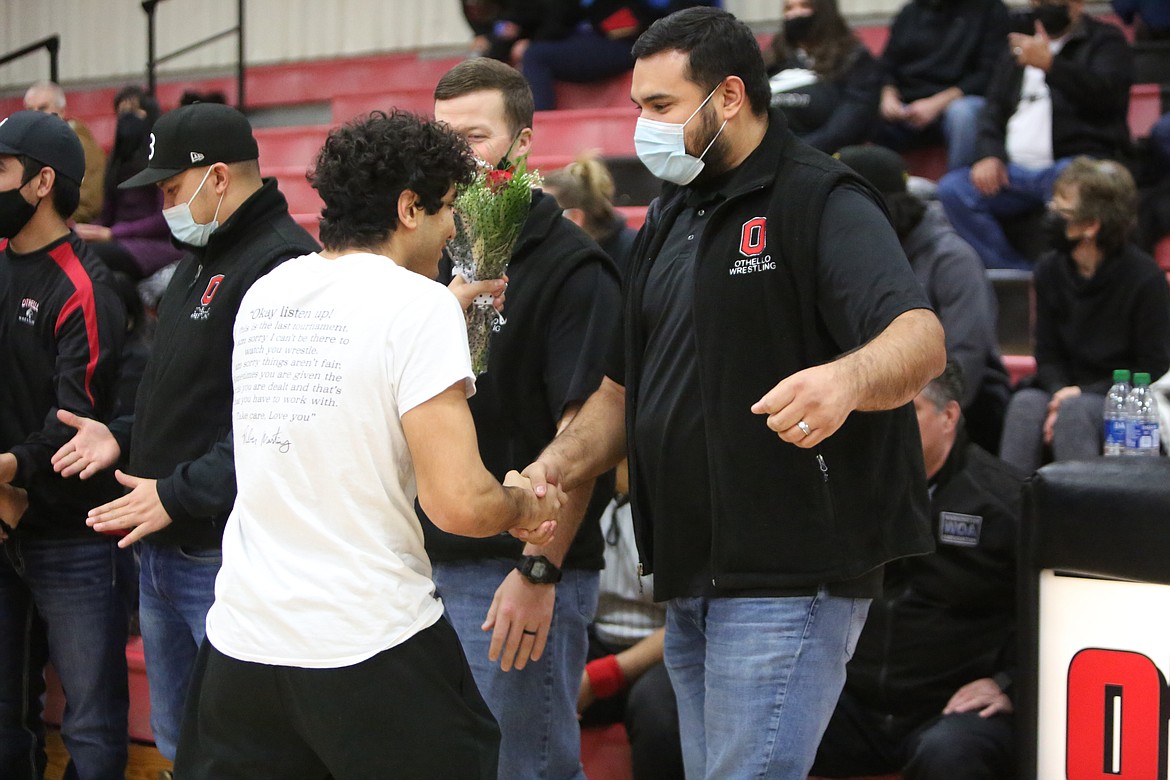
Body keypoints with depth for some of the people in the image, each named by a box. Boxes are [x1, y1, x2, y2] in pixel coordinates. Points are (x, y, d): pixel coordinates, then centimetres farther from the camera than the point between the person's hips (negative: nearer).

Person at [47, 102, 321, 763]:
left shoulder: (285, 265, -17)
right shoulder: (200, 260, 17)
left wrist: (178, 495, -21)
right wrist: (124, 436, 10)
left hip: (226, 556, -10)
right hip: (162, 553, 10)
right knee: (177, 739, 19)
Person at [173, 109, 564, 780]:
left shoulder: (264, 295, 9)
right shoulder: (420, 303, -11)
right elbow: (460, 503, -18)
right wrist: (523, 507, 4)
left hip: (241, 639, 6)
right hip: (372, 647, -6)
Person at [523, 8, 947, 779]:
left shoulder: (823, 202, -9)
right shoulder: (670, 222, 16)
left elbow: (920, 339, -24)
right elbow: (624, 386, 21)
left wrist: (846, 379, -46)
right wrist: (553, 471, 3)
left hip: (788, 577, -8)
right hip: (689, 576, 8)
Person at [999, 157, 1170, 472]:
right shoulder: (1050, 271, 5)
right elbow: (1047, 355, 9)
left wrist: (1083, 393, -18)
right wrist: (1059, 391, -15)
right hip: (1069, 390, 4)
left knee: (1074, 411, -35)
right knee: (1025, 404, -28)